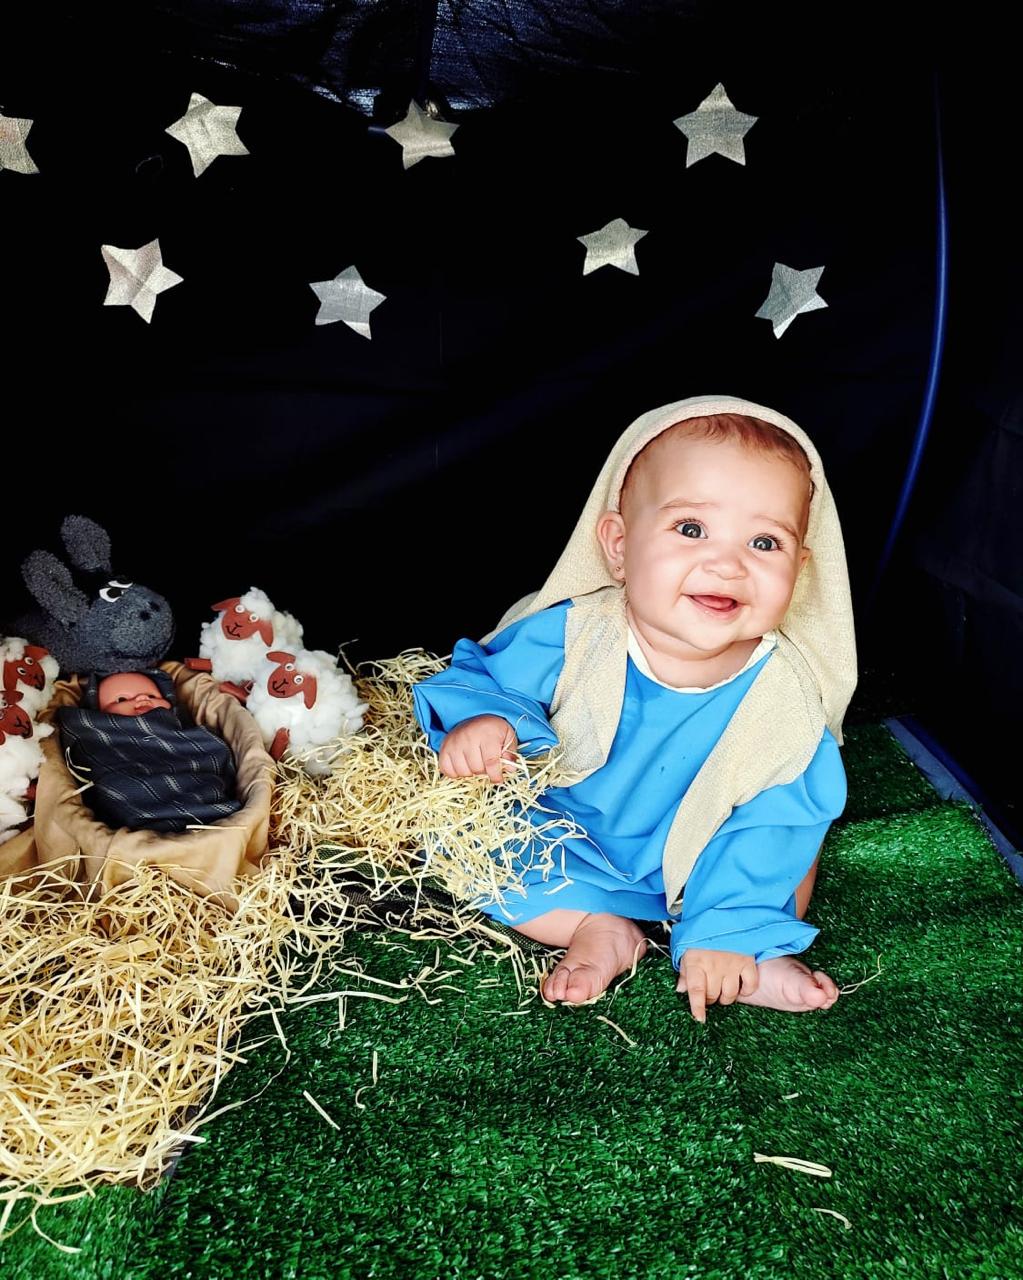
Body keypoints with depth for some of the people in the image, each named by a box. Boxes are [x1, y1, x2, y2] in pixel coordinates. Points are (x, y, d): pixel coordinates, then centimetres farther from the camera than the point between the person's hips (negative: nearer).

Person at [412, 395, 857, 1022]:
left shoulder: (788, 701, -24)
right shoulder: (568, 637, -27)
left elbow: (768, 830, -18)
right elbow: (483, 672, -12)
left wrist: (725, 932, -22)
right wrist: (480, 718, -35)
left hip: (697, 867, 1)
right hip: (571, 847, 0)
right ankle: (599, 929, -15)